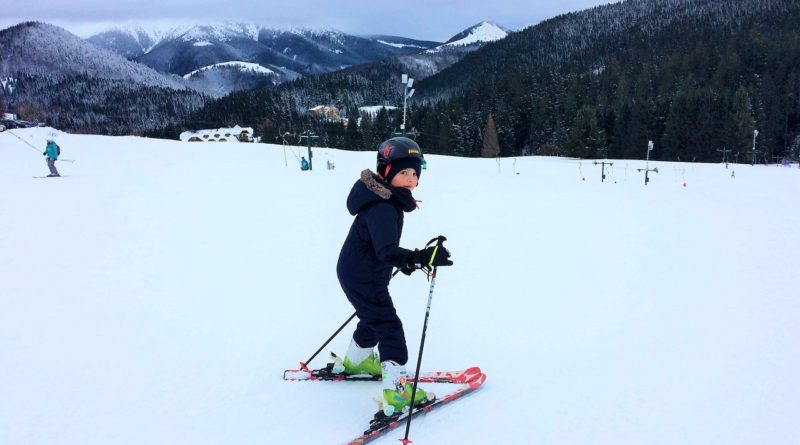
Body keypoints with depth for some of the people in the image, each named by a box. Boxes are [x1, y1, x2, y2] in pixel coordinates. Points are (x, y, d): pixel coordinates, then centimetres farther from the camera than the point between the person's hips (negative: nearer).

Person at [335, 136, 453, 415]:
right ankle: (397, 392, -7)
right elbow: (386, 251, -39)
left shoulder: (387, 200, 5)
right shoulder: (383, 208, -28)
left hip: (359, 274, 11)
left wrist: (406, 260, 22)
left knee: (374, 318, 28)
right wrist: (421, 258, -51)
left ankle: (356, 361, 49)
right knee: (389, 328, -9)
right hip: (363, 278, -11)